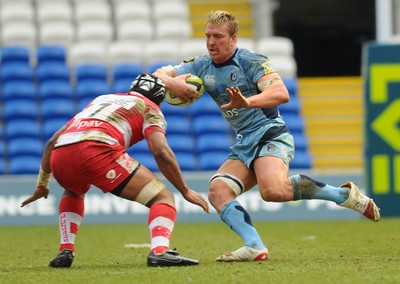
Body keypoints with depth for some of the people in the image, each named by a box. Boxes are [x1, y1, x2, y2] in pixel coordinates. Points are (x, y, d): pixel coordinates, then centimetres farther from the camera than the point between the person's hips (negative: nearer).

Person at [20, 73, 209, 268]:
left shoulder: (102, 99, 39)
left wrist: (42, 185, 46)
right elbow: (161, 152, 4)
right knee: (163, 198, 3)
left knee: (73, 192, 40)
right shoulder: (150, 108, 23)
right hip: (96, 149, -6)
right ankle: (159, 251, -23)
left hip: (59, 156, 6)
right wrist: (186, 191, 13)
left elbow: (53, 141, 38)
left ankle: (65, 251, 23)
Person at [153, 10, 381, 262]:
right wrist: (170, 82, -16)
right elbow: (160, 74, 9)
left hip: (271, 135, -8)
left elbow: (281, 94, -23)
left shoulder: (252, 61, -10)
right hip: (244, 145, 8)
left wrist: (248, 101, -41)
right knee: (218, 191, -15)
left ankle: (345, 194, -18)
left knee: (272, 190, -33)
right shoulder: (202, 66, 10)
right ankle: (255, 248, -25)